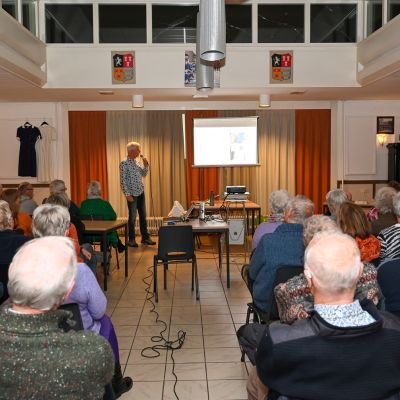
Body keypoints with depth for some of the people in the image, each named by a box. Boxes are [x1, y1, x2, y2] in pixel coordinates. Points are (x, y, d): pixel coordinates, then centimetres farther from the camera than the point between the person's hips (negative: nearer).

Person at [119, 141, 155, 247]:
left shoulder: (136, 162, 10)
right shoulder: (124, 163, -10)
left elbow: (144, 174, 19)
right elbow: (123, 180, -14)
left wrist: (146, 165, 3)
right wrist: (127, 194, -17)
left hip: (141, 192, 7)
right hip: (132, 194, -7)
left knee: (143, 215, 10)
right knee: (132, 217, 0)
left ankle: (145, 237, 19)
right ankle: (131, 240, 12)